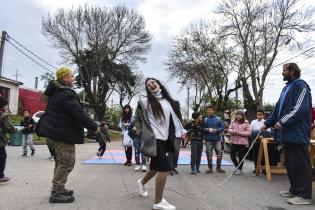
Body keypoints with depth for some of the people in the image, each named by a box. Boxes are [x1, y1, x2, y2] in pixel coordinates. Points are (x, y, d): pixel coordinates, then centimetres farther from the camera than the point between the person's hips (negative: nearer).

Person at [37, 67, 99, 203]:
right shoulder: (67, 94, -19)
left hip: (52, 132, 11)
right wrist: (94, 127, -15)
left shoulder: (55, 92, 14)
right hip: (62, 134, -11)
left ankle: (58, 189, 28)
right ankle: (56, 193, 4)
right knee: (66, 163, -2)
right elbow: (79, 113, -24)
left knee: (60, 162, 19)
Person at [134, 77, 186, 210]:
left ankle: (142, 182, 49)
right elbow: (137, 118, 3)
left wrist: (181, 131, 11)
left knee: (156, 166, 18)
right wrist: (142, 132, -3)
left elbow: (174, 116, 18)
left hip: (164, 138, 7)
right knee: (165, 168, -11)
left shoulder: (168, 101, 11)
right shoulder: (145, 101, -5)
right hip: (153, 138, -6)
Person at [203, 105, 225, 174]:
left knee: (219, 153, 2)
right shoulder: (205, 119, 5)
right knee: (209, 154, 2)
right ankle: (210, 168, 13)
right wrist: (208, 130, -15)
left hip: (217, 139, 0)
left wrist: (216, 130, -14)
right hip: (208, 140, 0)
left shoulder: (218, 119, 4)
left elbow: (222, 127, 2)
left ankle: (218, 168, 18)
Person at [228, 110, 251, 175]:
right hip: (234, 142, 4)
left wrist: (240, 133, -19)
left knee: (241, 156, 5)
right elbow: (229, 129, 5)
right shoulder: (233, 122, 9)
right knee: (232, 155, 6)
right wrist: (233, 131, -16)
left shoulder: (246, 123, -4)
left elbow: (249, 133, -9)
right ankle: (237, 166, 30)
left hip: (242, 143, -4)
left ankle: (239, 169, 22)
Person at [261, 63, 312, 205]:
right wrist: (267, 123, 16)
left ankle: (304, 195, 6)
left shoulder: (301, 86, -9)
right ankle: (295, 190, 27)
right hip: (288, 133, 9)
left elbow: (300, 108, -21)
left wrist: (283, 121, -25)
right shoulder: (286, 88, 19)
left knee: (300, 164, -3)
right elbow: (278, 109, 20)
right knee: (290, 164, 15)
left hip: (298, 133, -9)